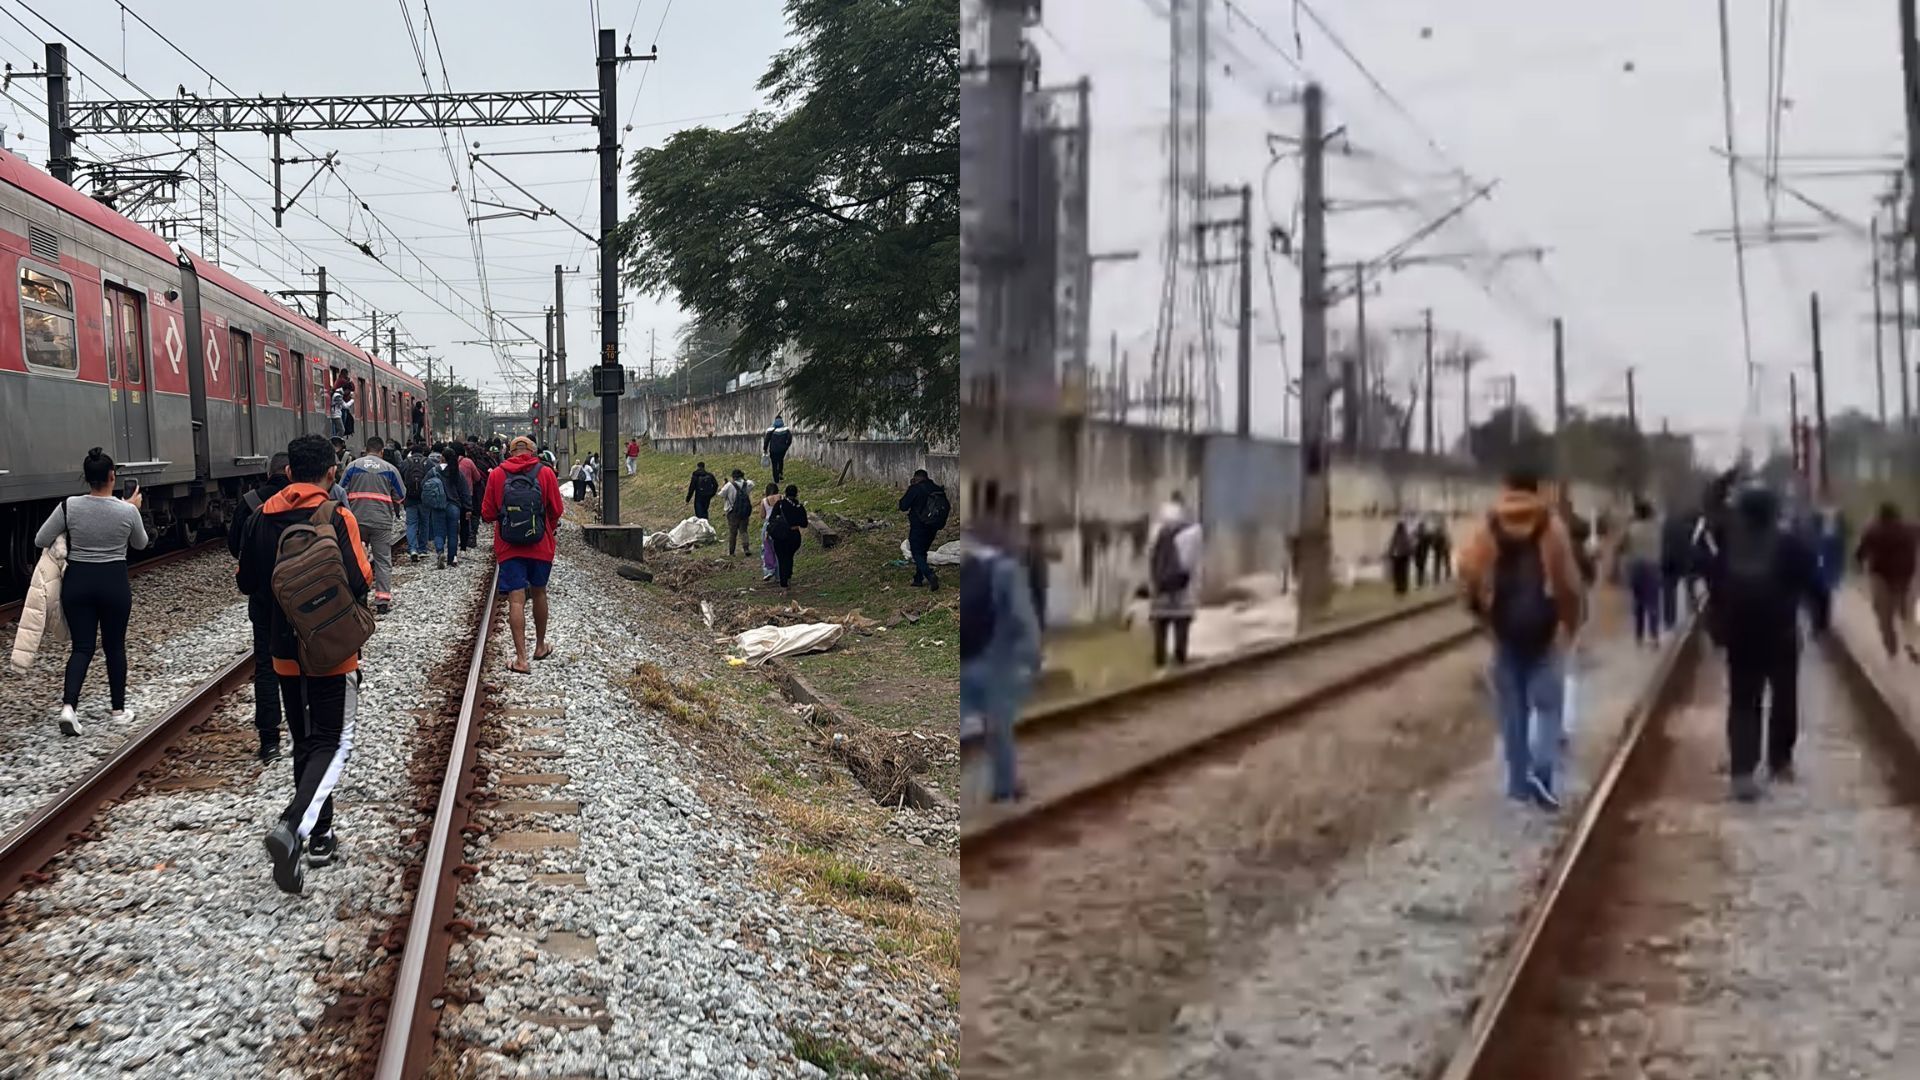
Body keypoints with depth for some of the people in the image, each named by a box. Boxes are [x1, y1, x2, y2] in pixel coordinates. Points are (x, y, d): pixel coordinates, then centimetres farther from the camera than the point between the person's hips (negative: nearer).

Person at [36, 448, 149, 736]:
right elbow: (140, 544, 8)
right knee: (115, 646, 14)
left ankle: (69, 706, -12)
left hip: (77, 581, 1)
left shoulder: (69, 506, -10)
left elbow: (40, 541, -3)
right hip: (114, 582, -1)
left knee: (82, 647, 7)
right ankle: (118, 709, 21)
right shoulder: (127, 510, -12)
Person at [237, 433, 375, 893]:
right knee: (334, 743, 1)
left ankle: (319, 836, 22)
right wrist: (367, 562, 2)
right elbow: (360, 583, -19)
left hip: (286, 652, 5)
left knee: (305, 742, 17)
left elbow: (247, 583, 7)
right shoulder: (337, 517, -13)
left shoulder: (262, 518, 1)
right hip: (334, 651, -5)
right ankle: (293, 827, -21)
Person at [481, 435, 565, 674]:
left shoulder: (497, 475, -4)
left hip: (508, 547, -1)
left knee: (516, 599, -2)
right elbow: (557, 510, 0)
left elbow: (487, 513, 0)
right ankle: (540, 646, 33)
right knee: (538, 593, 19)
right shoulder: (545, 473, -5)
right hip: (541, 546, 1)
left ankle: (521, 658, -8)